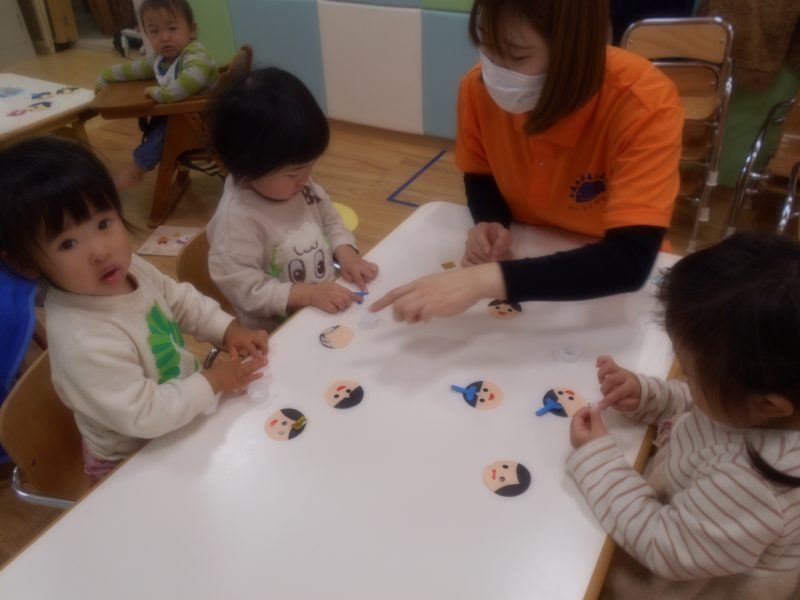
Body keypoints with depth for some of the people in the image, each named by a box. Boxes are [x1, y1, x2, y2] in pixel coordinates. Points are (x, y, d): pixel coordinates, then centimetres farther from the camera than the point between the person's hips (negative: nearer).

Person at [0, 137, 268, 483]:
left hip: (182, 407, 7)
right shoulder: (81, 342, -38)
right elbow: (144, 416, -32)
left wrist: (226, 329, -9)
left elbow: (180, 300, 5)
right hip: (136, 462, -7)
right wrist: (211, 383, -22)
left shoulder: (128, 267, -13)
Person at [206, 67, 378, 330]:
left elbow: (330, 220, 13)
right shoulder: (236, 218, -23)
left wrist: (345, 253, -5)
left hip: (328, 312, 7)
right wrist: (308, 293, -27)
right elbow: (245, 290, -22)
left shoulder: (299, 185, -1)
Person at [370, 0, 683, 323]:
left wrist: (486, 279, -44)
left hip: (610, 276, -2)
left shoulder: (646, 105, -28)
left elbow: (630, 262, -36)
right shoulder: (479, 86, -16)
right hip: (527, 254, 2)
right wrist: (491, 225, -18)